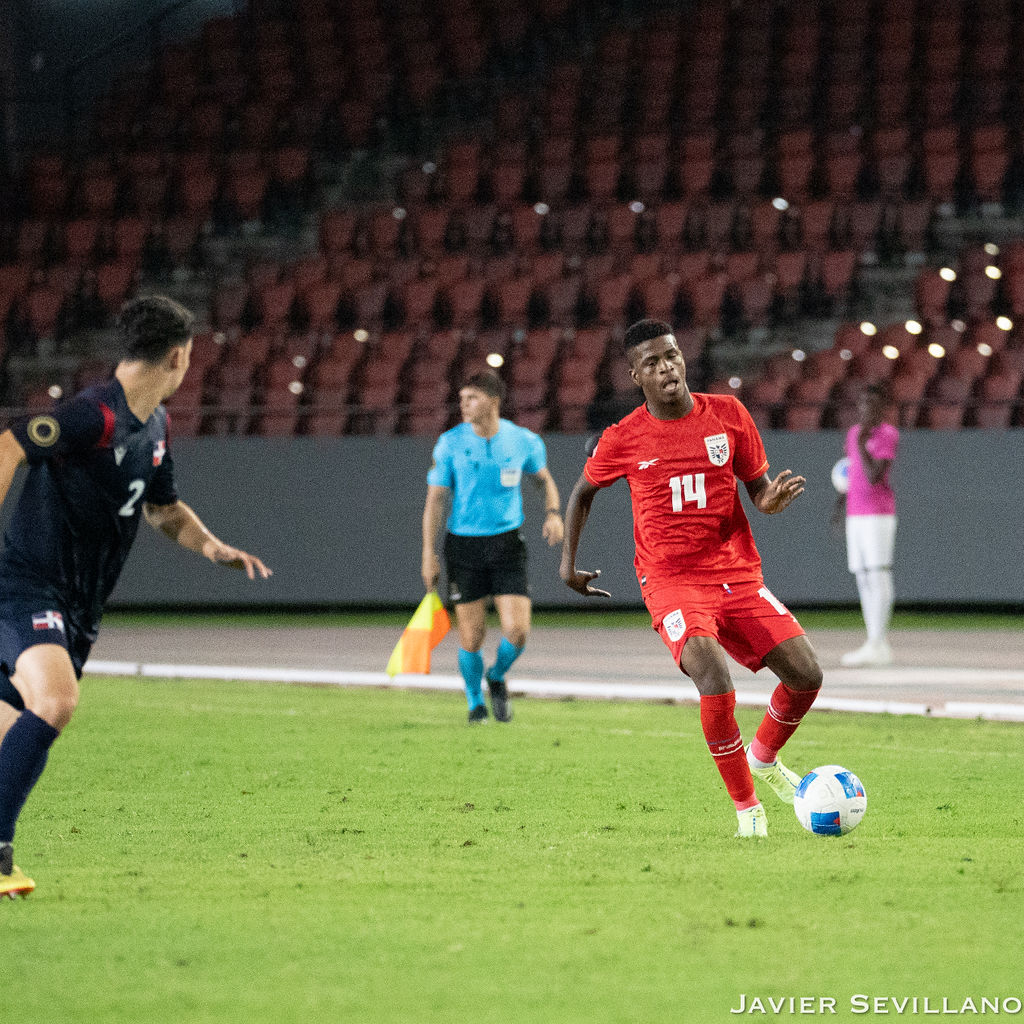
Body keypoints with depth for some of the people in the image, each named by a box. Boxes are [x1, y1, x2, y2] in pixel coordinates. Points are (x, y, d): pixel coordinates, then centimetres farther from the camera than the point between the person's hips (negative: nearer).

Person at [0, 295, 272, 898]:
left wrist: (212, 546, 8)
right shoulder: (96, 414, -19)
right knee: (54, 703, -30)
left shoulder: (155, 425, 12)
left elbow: (162, 508, 26)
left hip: (79, 608, 9)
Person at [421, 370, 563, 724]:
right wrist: (429, 554, -4)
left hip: (507, 544, 1)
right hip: (463, 545, -1)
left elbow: (544, 479, 17)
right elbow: (435, 498, 0)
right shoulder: (450, 443, -4)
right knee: (470, 637, -2)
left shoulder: (524, 441, -2)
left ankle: (497, 677, 21)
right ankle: (476, 704, 22)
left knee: (517, 630, -11)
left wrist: (553, 513, -3)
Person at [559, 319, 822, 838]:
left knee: (807, 675, -5)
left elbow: (758, 489, 8)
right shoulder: (622, 439, -3)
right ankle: (746, 808, -10)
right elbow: (582, 493, 15)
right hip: (673, 583, -3)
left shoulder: (727, 414, 1)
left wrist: (773, 498, -15)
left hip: (738, 575, 3)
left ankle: (763, 758, 26)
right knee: (716, 683, -26)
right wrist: (567, 562, 11)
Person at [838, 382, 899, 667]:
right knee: (863, 579, 7)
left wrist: (861, 445, -17)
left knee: (878, 576, -12)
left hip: (878, 513, -8)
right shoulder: (854, 433, 15)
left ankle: (875, 645, -16)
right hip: (855, 514, 8)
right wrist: (845, 492, 15)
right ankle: (880, 647, 10)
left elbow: (874, 476, -18)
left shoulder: (888, 435, -9)